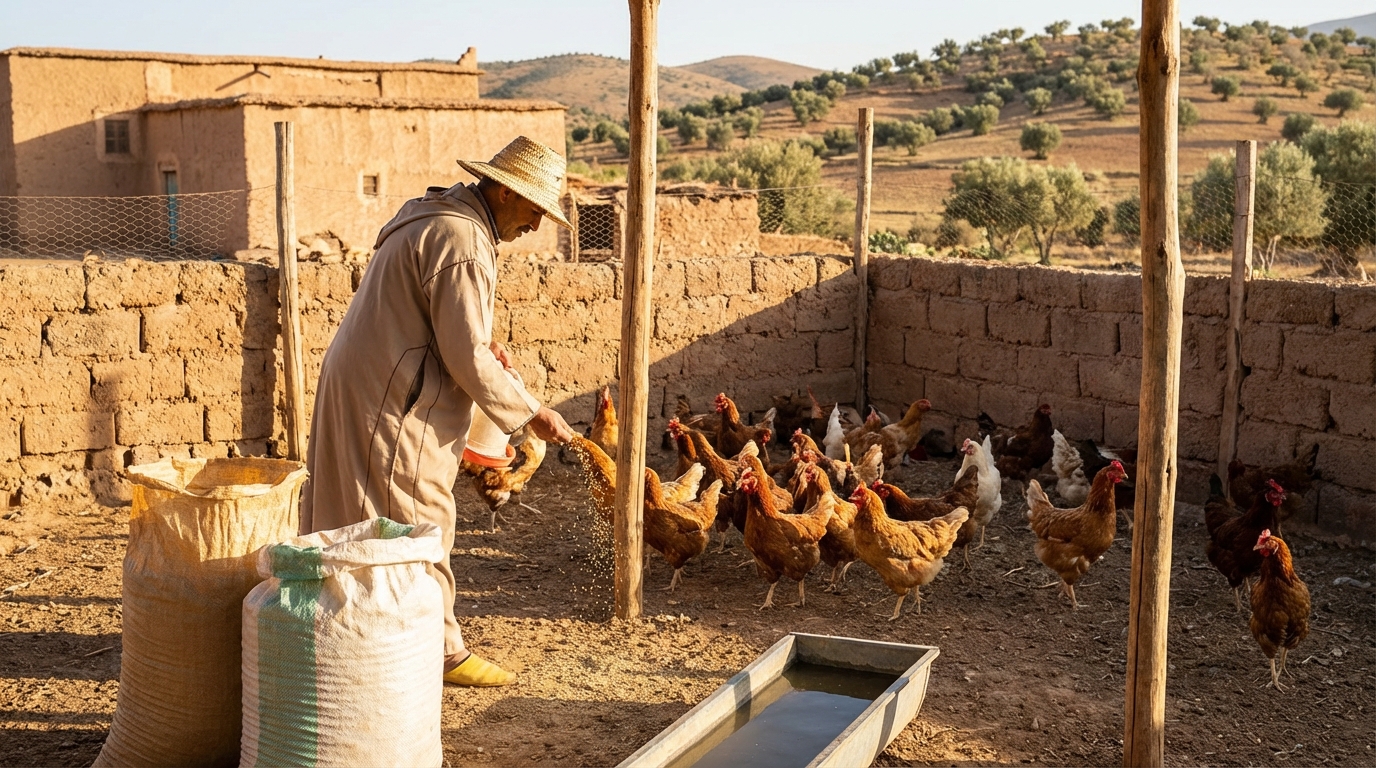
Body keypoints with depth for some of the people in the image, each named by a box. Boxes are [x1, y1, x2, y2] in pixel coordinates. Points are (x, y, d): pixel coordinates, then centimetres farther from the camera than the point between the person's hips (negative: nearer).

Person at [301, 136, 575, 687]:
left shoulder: (432, 213, 13)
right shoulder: (463, 242, -20)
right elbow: (466, 360, -22)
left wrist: (478, 341, 12)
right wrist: (530, 414, -12)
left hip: (355, 386, 10)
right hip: (395, 408, -10)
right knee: (418, 526, 0)